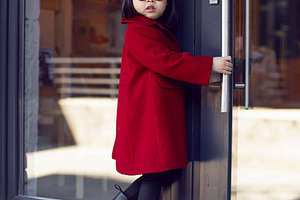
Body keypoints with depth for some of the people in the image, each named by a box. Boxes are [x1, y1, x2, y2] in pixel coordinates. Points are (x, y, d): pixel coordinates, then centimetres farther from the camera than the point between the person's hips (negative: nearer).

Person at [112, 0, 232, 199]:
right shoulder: (137, 31, -13)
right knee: (155, 174, -6)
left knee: (169, 172, 10)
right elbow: (165, 61, -21)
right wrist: (210, 65, -18)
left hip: (164, 114, 10)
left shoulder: (161, 31, 20)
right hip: (148, 115, -10)